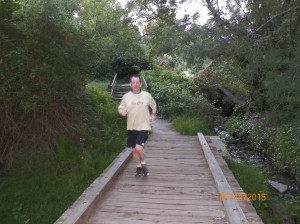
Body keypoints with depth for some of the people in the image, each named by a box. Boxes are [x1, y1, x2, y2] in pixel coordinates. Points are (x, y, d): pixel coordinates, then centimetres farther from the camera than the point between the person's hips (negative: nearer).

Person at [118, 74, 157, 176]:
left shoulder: (147, 95, -3)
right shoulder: (126, 96, -2)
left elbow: (153, 106, 15)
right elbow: (120, 108, 2)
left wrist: (153, 115, 5)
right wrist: (122, 112, -19)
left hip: (144, 126, -2)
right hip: (131, 127, 3)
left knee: (139, 147, -18)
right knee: (134, 149, 13)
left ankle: (143, 163, 12)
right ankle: (138, 166, 37)